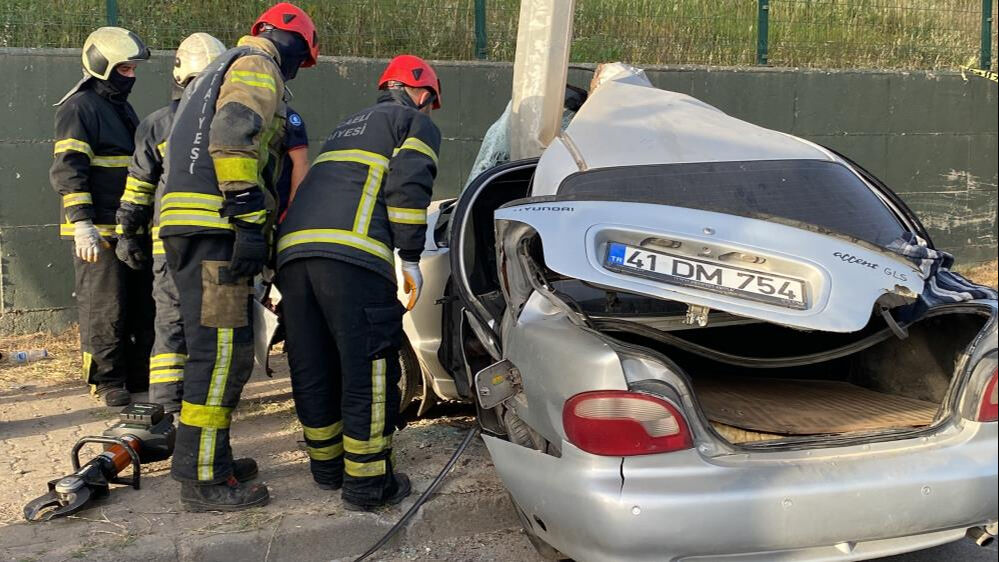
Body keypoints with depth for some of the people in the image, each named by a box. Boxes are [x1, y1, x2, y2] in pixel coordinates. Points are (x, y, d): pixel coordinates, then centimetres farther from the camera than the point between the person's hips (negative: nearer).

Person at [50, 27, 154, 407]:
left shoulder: (123, 109, 21)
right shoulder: (80, 107, -8)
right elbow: (68, 169, -16)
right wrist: (82, 223, -23)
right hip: (99, 232, -9)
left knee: (143, 306, 11)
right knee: (104, 310, -4)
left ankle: (140, 376, 21)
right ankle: (108, 383, 7)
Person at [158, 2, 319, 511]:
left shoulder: (219, 71, 30)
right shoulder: (257, 66, -1)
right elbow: (233, 137, -20)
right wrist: (251, 222, -24)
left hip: (183, 222, 10)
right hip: (214, 226, -10)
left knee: (212, 348, 16)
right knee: (222, 352, -10)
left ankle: (209, 456, 25)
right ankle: (203, 480, -6)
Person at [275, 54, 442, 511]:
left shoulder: (348, 126, 36)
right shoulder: (417, 122, 15)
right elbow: (408, 186, -4)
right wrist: (410, 258, -3)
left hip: (292, 249, 8)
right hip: (352, 252, -7)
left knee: (312, 367, 14)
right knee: (367, 368, -1)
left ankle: (326, 464, 27)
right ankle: (366, 481, 3)